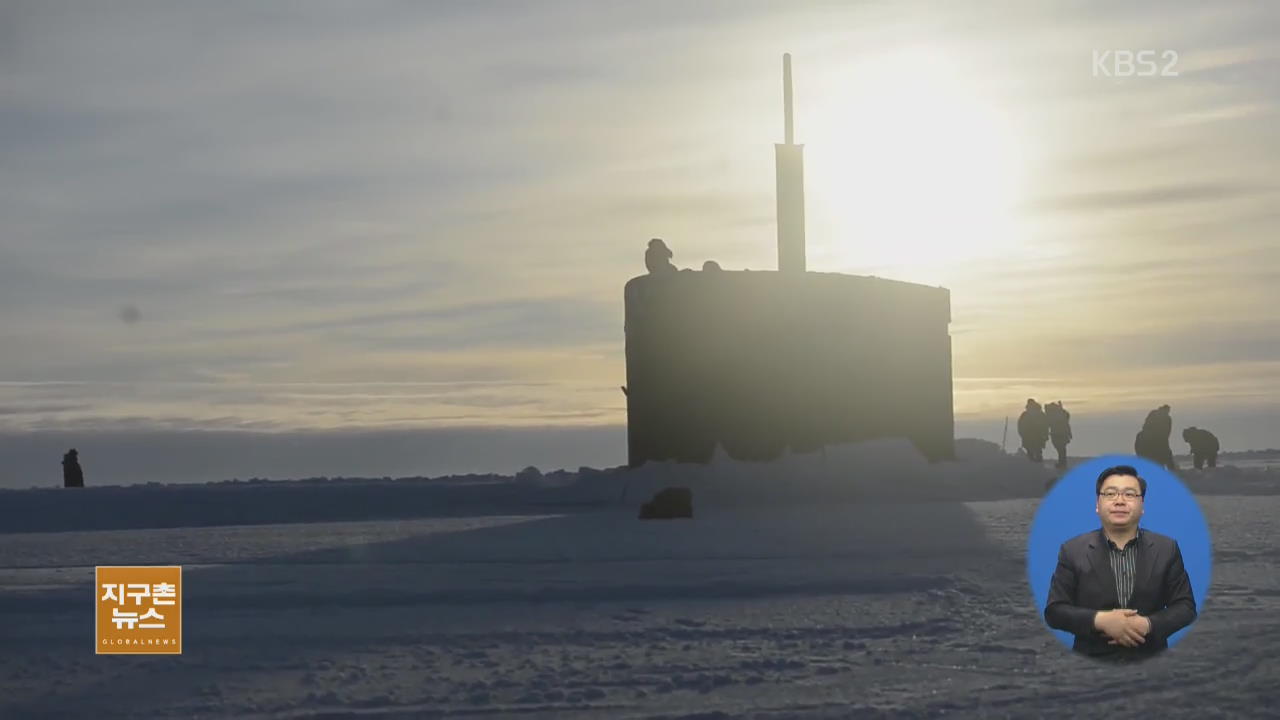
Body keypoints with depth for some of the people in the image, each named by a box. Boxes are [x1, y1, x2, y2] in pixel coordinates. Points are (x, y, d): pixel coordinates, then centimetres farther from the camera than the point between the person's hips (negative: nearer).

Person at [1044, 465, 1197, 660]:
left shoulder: (1167, 549, 3)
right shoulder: (1073, 551, -1)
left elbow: (1185, 607, 2)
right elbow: (1054, 610, -3)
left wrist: (1147, 625, -15)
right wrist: (1100, 620, -18)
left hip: (1150, 663, 1)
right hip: (1092, 662, -1)